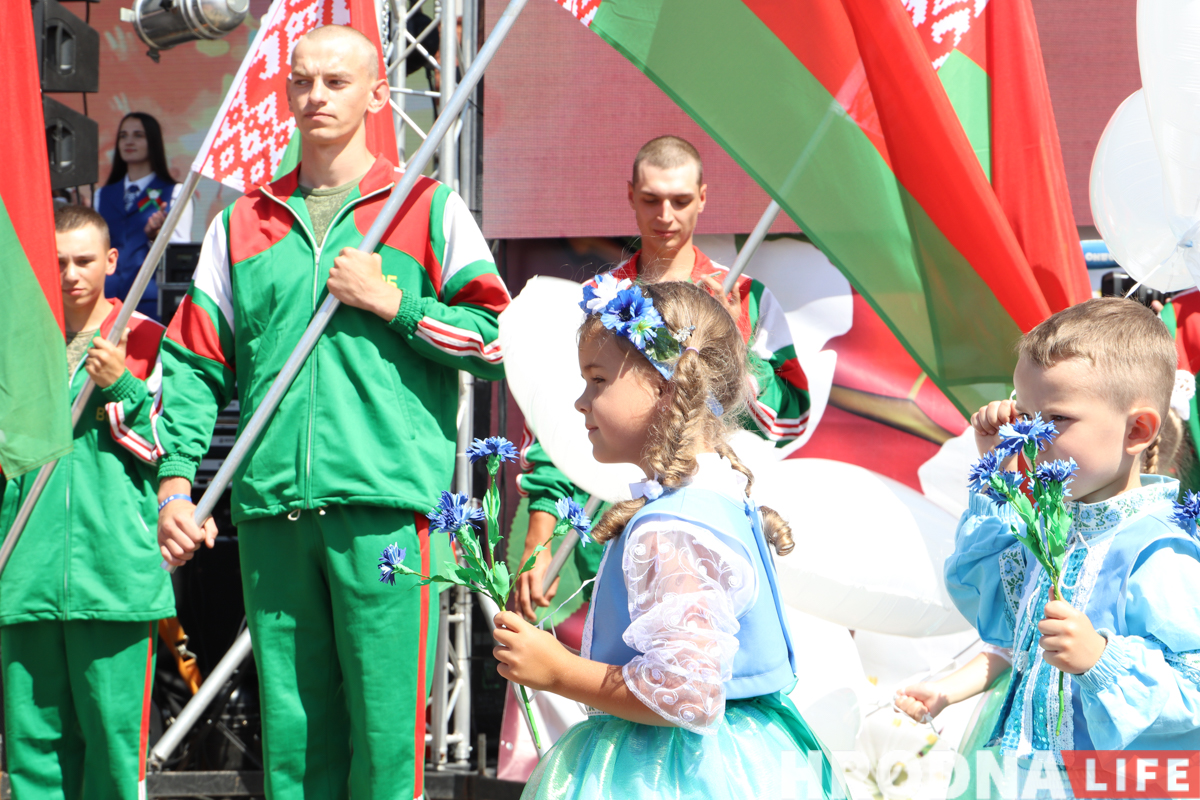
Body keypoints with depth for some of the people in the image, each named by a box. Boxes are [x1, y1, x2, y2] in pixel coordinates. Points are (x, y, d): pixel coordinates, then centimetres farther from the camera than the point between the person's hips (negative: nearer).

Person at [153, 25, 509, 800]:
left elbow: (500, 339, 4)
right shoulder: (243, 222, 18)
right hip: (272, 506, 3)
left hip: (387, 503, -3)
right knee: (290, 727, 4)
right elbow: (195, 363, 15)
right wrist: (176, 481, 3)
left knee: (385, 724, -7)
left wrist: (390, 303, -5)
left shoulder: (430, 209, 9)